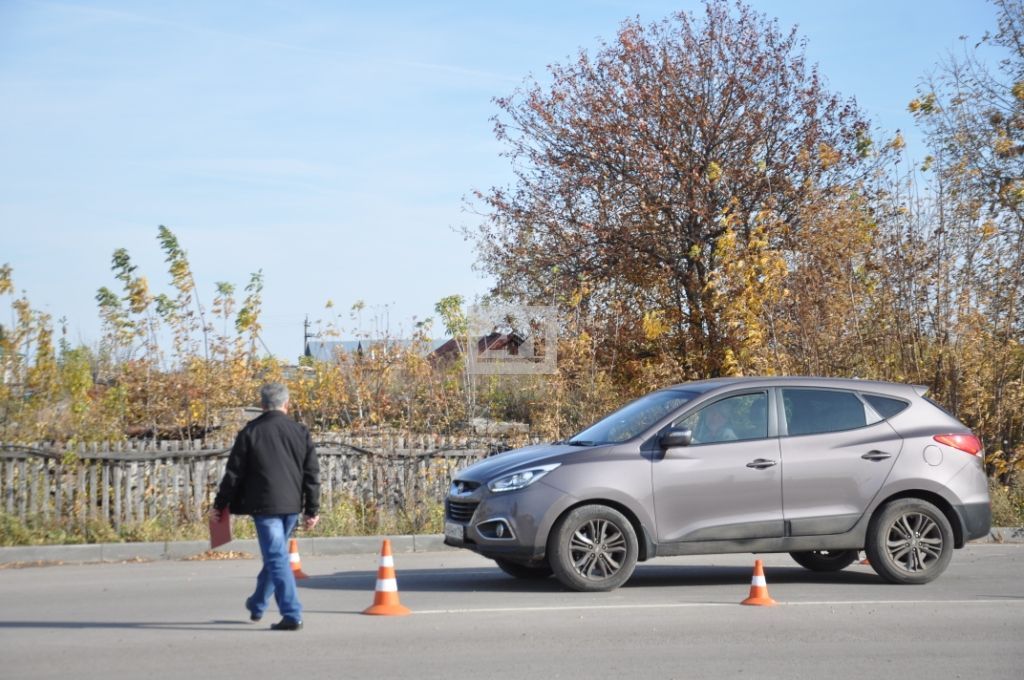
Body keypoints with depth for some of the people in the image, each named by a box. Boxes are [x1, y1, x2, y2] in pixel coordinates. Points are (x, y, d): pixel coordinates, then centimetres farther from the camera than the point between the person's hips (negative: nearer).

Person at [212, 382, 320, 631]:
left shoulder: (250, 432, -6)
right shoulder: (301, 432, 3)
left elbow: (234, 473, -3)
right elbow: (312, 474, 3)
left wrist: (220, 505, 7)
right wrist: (312, 510, 9)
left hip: (264, 505, -4)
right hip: (292, 505, 4)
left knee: (276, 558, -4)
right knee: (275, 555, 20)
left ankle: (292, 615, -12)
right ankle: (257, 605, 36)